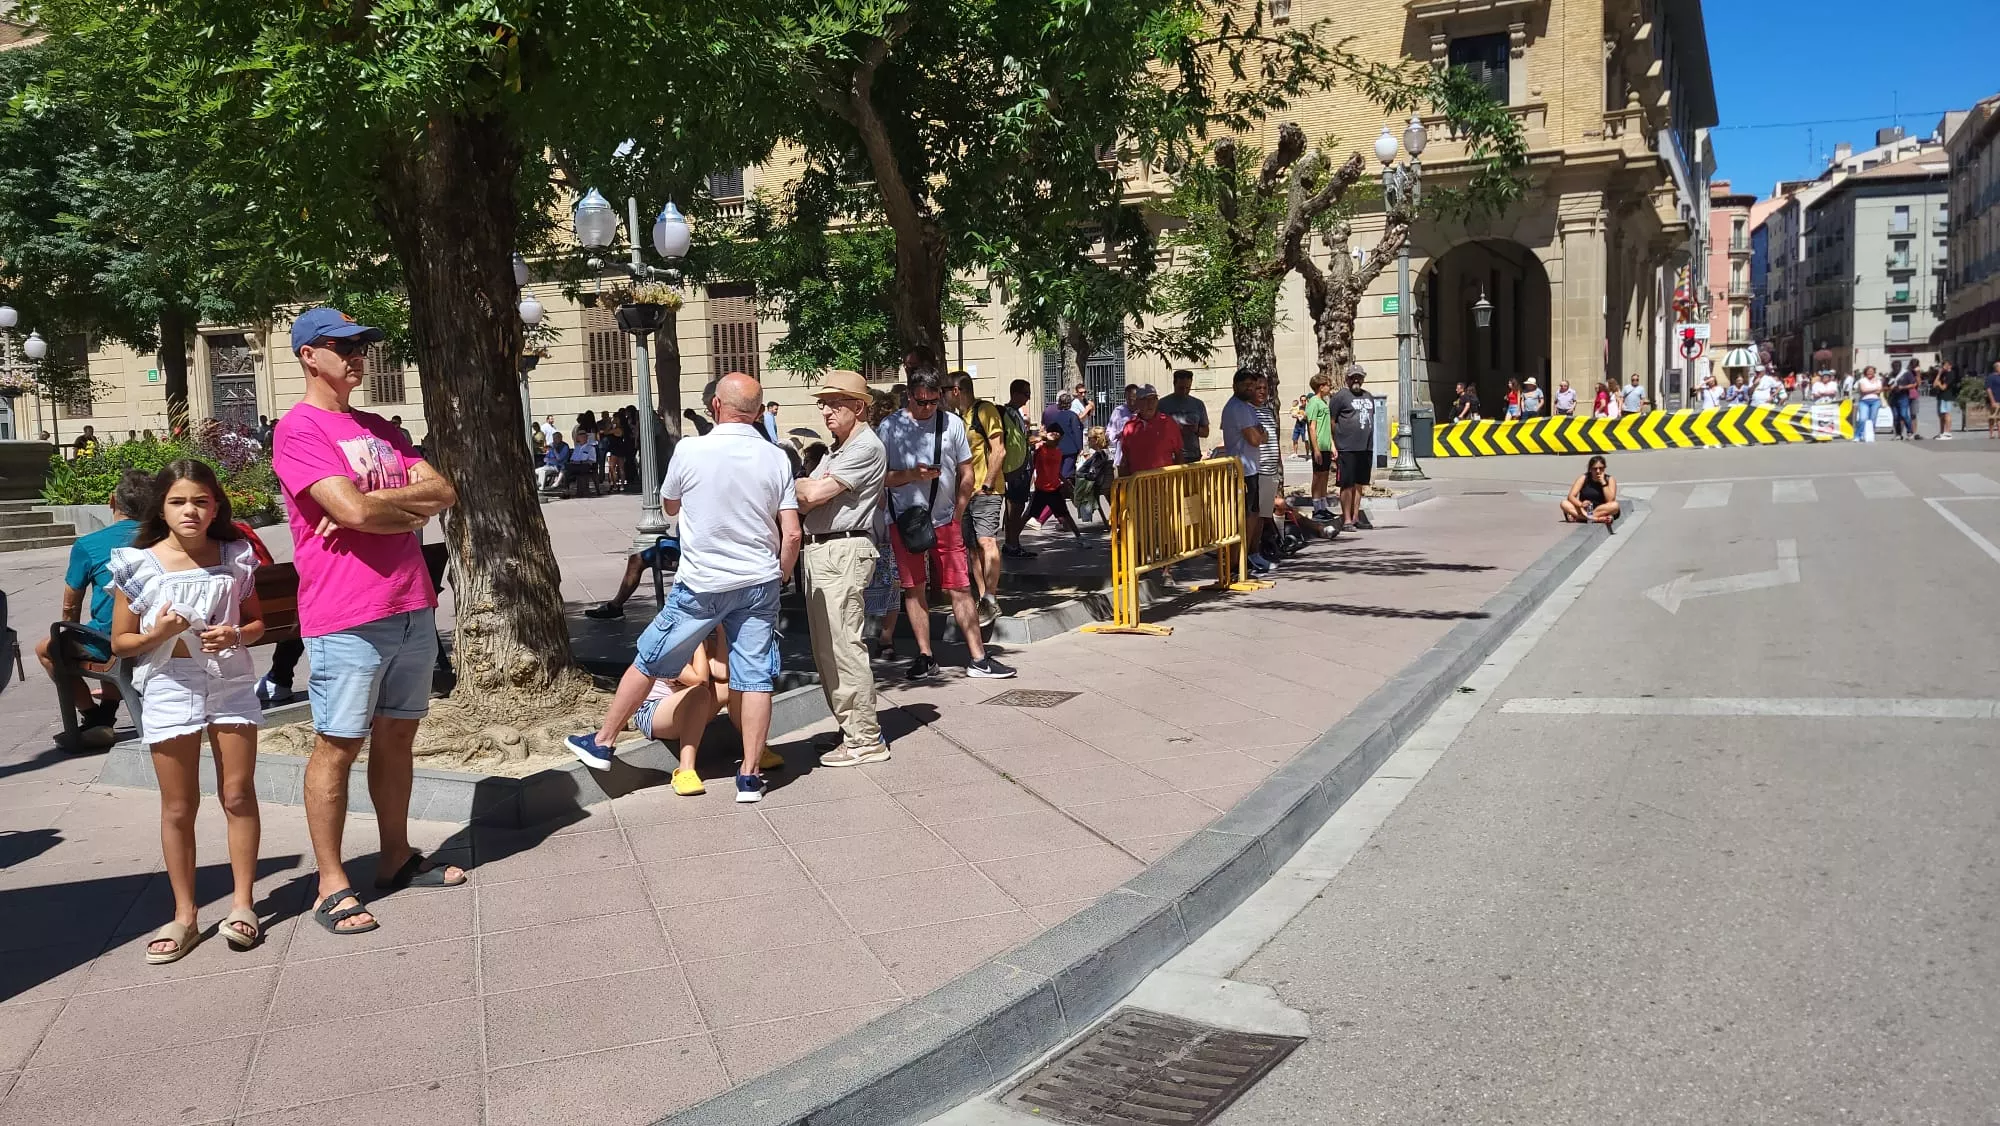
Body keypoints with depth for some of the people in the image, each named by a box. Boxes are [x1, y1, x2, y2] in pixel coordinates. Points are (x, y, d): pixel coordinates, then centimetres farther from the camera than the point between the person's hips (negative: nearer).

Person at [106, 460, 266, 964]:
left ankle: (243, 903, 16)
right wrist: (157, 634, -18)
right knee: (178, 808, 7)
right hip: (170, 690, -1)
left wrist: (235, 634, -12)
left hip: (231, 686, 1)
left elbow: (257, 622, 10)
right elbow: (120, 642, 2)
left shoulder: (234, 558, 1)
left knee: (239, 795, 4)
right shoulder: (139, 565, -4)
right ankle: (184, 916, 17)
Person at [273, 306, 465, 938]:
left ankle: (397, 857, 25)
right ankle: (331, 886, 8)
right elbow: (353, 509, -20)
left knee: (397, 734, 14)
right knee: (338, 744, 0)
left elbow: (443, 494, 6)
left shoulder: (379, 429, 17)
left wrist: (377, 507, -10)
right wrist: (410, 501, -2)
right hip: (346, 618, -7)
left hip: (412, 607, 7)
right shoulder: (299, 430, -7)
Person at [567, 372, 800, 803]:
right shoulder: (777, 458, -4)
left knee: (649, 661, 12)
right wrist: (777, 579, 10)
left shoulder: (690, 450, -10)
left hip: (702, 584, -2)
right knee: (755, 678, 6)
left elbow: (669, 506, 8)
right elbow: (792, 534, -5)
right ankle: (750, 775, 9)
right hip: (759, 583, 2)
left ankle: (602, 742, 25)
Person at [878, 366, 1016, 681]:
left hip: (944, 519, 0)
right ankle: (925, 656, 14)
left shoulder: (952, 423, 2)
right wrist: (912, 475, -18)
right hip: (904, 520, 0)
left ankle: (978, 658, 2)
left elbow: (966, 474, 8)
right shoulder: (890, 426, -2)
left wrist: (957, 515, 3)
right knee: (913, 588, 5)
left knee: (960, 588, -2)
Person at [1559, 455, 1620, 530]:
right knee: (1564, 503, -26)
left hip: (1602, 511, -1)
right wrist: (1581, 504, -33)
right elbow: (1571, 496, -13)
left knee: (1615, 505, -32)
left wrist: (1603, 482, -18)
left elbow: (1610, 501, -16)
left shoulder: (1609, 480, -2)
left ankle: (1577, 517, -34)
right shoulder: (1584, 478, -1)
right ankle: (1600, 519, -37)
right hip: (1584, 510, 1)